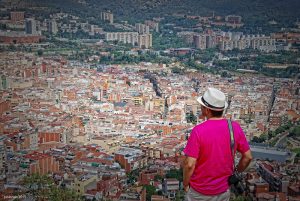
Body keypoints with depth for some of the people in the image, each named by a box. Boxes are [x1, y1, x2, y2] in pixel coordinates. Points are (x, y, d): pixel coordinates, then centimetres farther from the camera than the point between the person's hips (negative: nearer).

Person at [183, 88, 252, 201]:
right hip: (223, 189, 3)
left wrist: (185, 184, -7)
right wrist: (236, 173, 13)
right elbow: (248, 157, -3)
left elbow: (189, 164, -23)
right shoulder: (235, 127, -12)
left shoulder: (198, 131, -24)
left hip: (199, 191, -3)